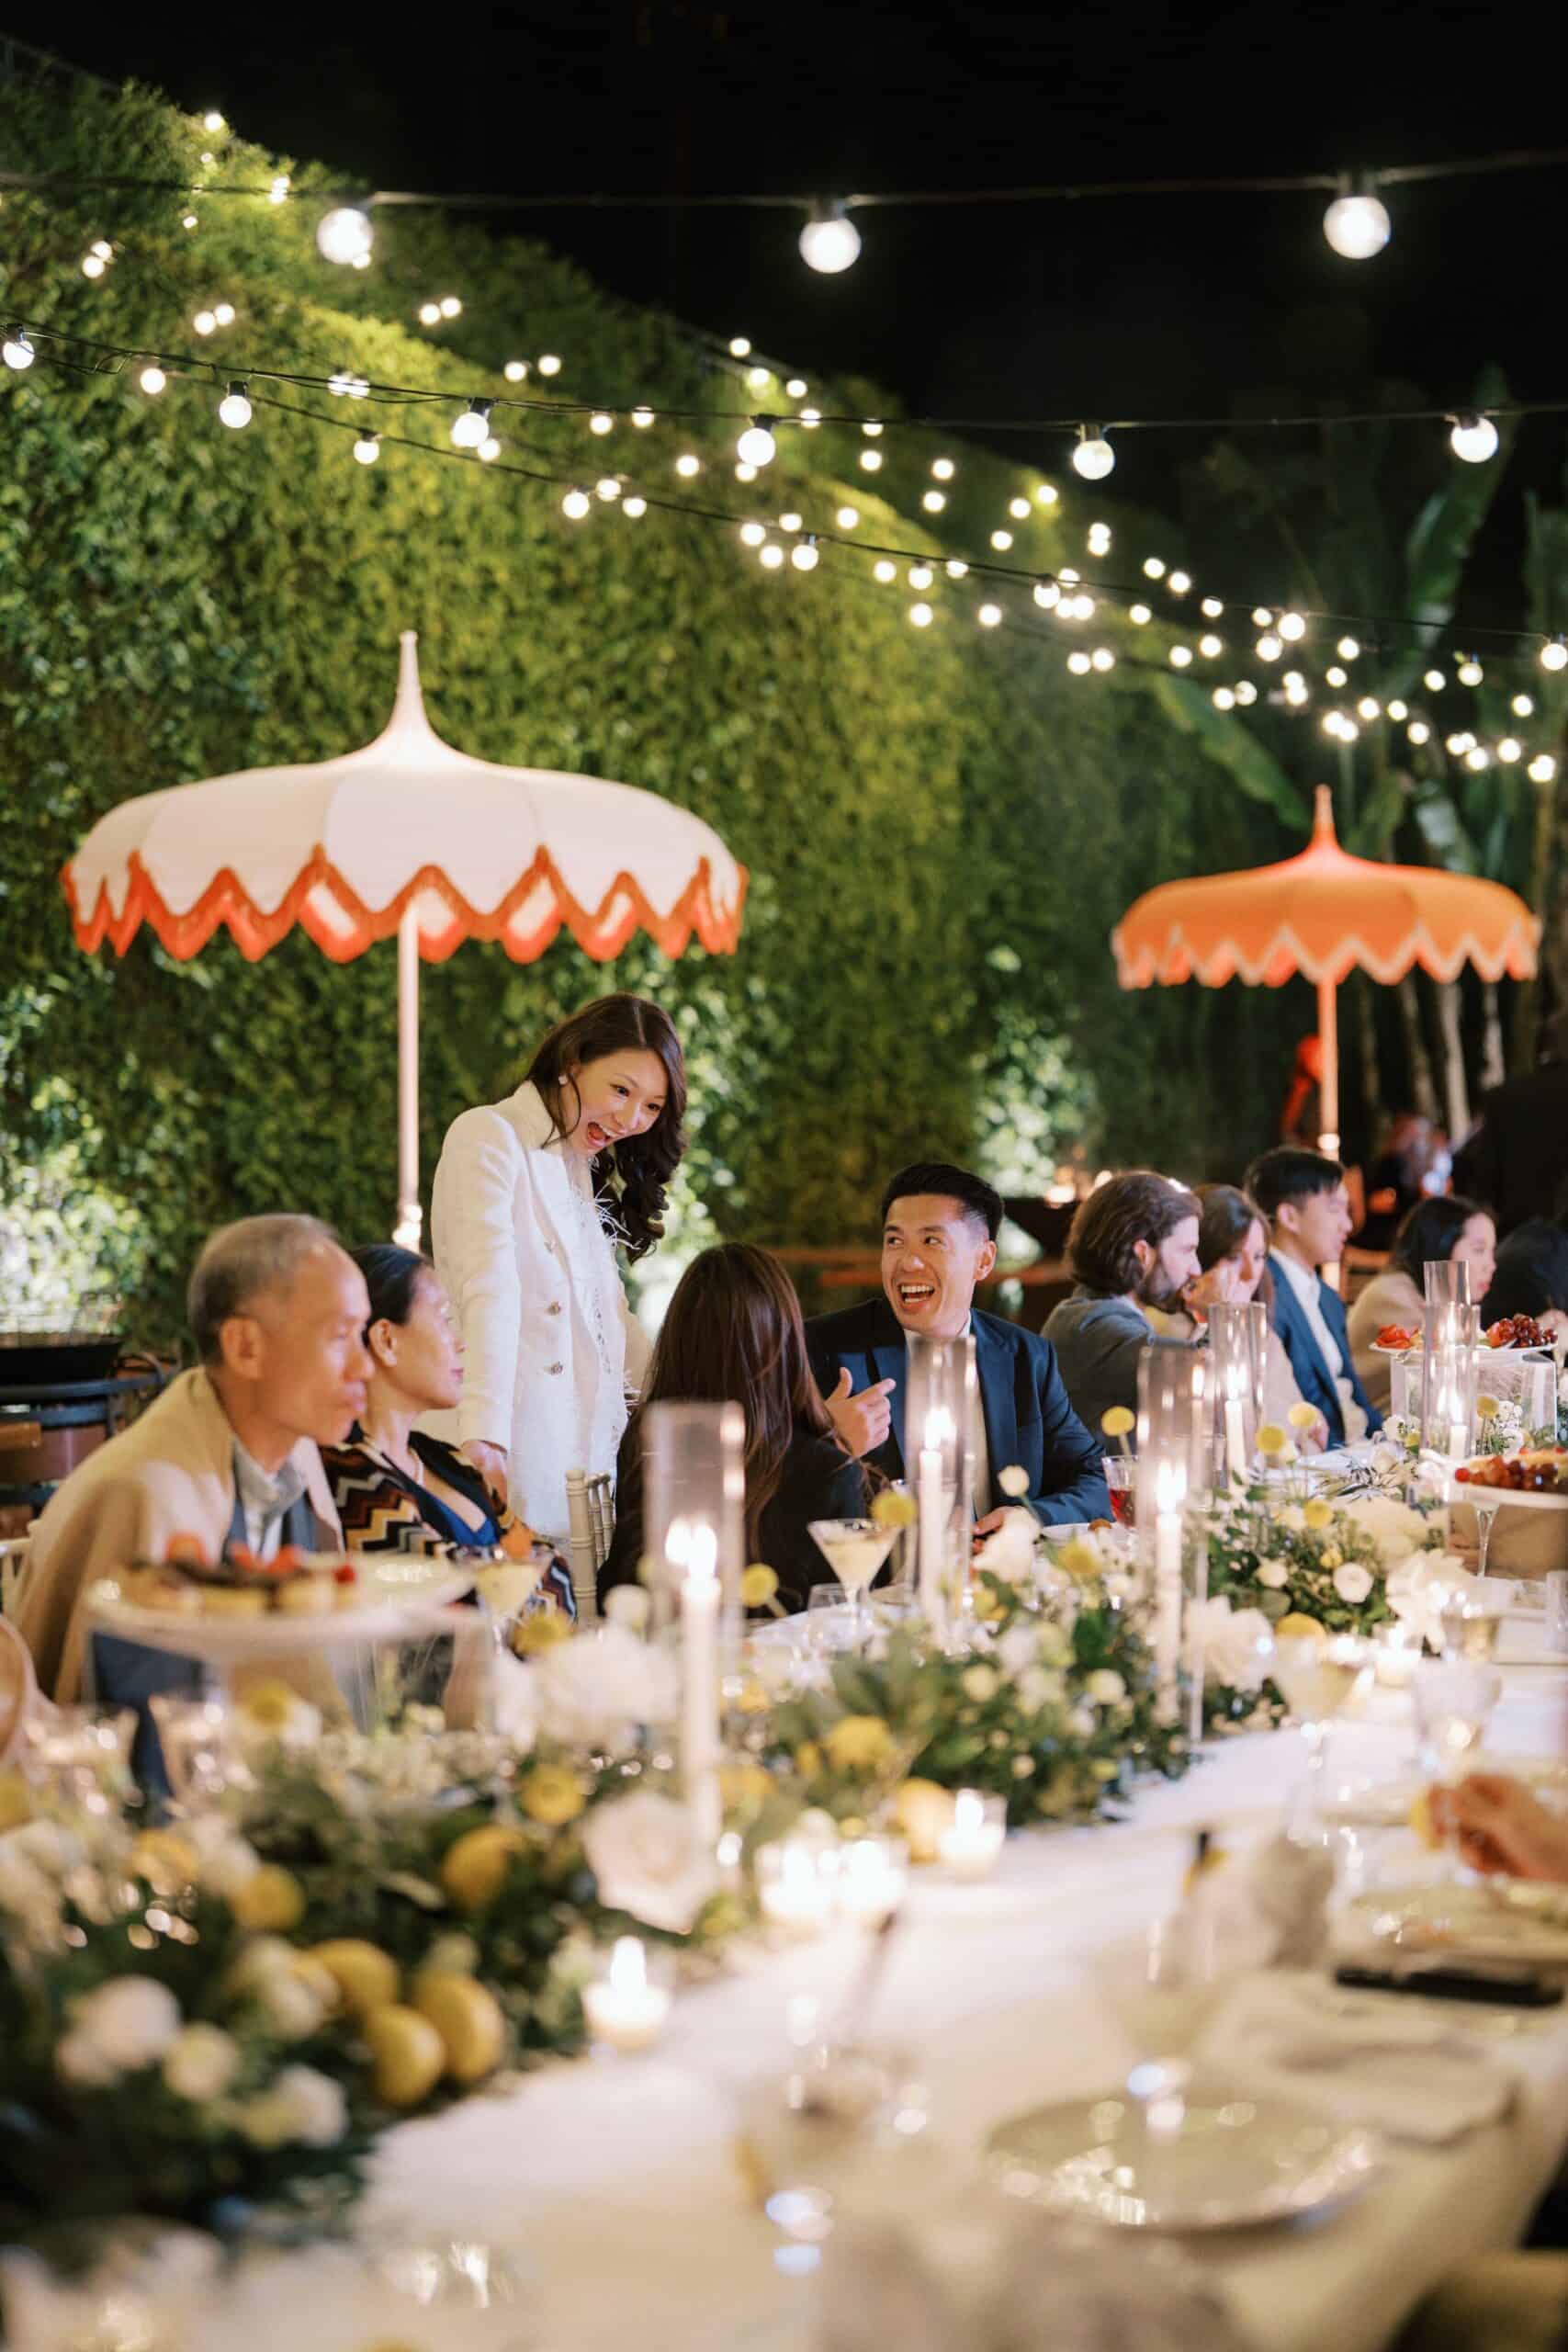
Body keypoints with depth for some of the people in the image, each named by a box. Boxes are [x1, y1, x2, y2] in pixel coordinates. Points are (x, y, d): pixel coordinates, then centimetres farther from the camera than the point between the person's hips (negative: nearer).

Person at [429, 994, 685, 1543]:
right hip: (512, 1449, -7)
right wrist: (483, 1433, -32)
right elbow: (488, 1291, -21)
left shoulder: (583, 1168, 18)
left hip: (587, 1445, 8)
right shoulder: (489, 1138, -6)